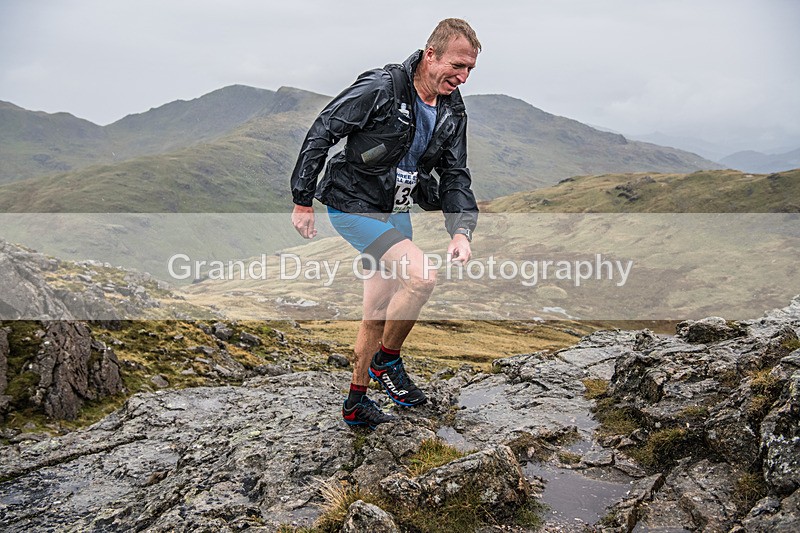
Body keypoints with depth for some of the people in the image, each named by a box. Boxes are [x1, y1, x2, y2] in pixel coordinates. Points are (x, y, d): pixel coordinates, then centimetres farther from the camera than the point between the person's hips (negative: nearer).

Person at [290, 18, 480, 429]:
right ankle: (386, 361, 1)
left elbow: (455, 176, 4)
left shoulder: (452, 111, 0)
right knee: (422, 275, -24)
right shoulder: (381, 88, -21)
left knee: (379, 312, 11)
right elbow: (321, 134, -16)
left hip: (395, 213, 8)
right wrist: (302, 201, -12)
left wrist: (461, 231, -12)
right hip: (353, 207, -7)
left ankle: (356, 405, 28)